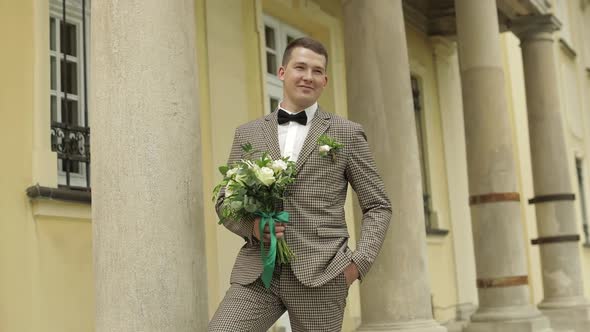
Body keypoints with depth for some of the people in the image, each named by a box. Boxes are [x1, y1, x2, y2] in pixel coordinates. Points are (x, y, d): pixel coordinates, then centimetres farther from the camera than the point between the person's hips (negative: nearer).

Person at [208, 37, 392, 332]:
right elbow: (225, 201, 16)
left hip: (319, 272, -1)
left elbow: (378, 206, 9)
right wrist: (251, 225, -5)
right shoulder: (248, 133, 14)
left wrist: (359, 261, -4)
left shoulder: (347, 134, 8)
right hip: (256, 272, 2)